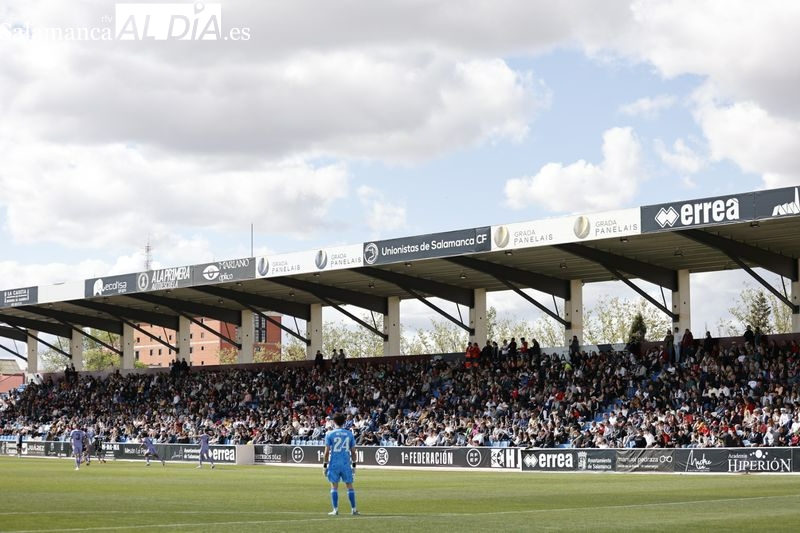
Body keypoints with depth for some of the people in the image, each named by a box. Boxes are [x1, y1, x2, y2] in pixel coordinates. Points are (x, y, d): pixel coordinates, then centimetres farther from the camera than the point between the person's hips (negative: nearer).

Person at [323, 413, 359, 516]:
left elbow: (327, 451, -5)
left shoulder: (329, 434, -3)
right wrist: (354, 464, 15)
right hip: (346, 464, 2)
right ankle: (354, 509, 10)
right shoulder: (349, 434, 5)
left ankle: (335, 509, 1)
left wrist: (325, 465, 1)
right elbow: (353, 451, 7)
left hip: (334, 464, -2)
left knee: (334, 486, 3)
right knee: (349, 485, 8)